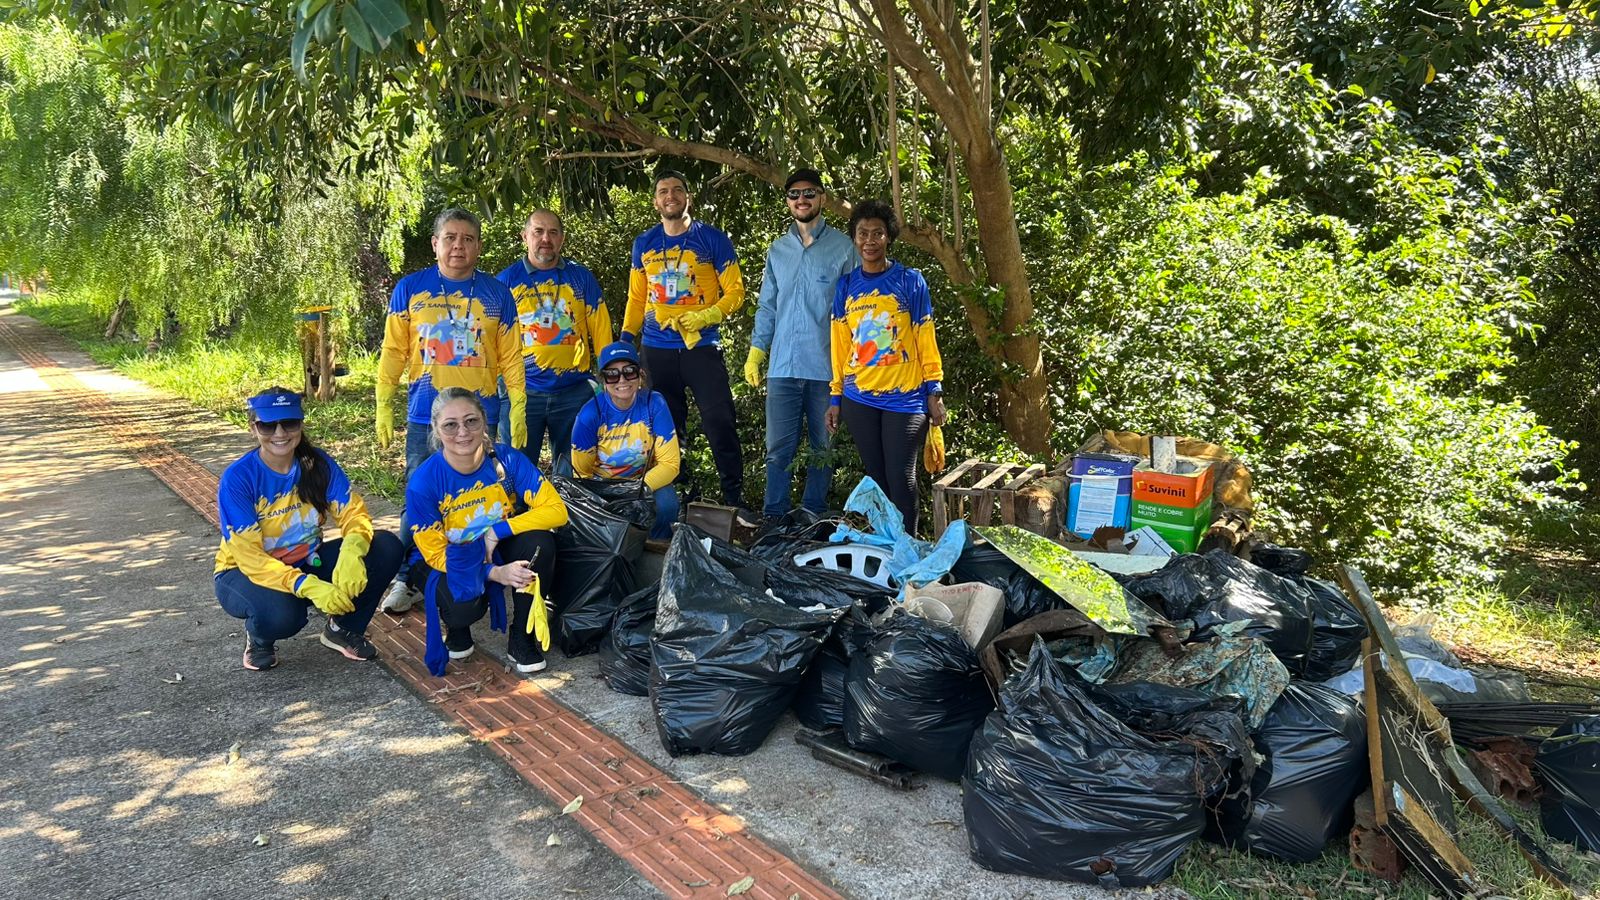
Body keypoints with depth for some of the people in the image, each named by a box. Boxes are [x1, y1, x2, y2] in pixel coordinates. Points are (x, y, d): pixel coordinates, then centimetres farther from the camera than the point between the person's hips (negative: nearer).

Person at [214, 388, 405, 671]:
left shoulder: (318, 464, -9)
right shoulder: (237, 478, -21)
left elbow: (353, 513, -15)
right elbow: (248, 555, -26)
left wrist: (351, 552, -39)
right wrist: (309, 587, -41)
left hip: (307, 562, 4)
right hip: (247, 573, -4)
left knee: (387, 547, -19)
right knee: (281, 613, -39)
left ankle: (342, 628, 3)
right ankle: (259, 637, 1)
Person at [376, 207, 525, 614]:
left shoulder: (497, 294, 4)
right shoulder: (409, 289, 3)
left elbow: (510, 357, 5)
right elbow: (393, 352, 4)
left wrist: (518, 411, 0)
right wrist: (383, 406, 0)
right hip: (425, 417, 0)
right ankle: (405, 579, 16)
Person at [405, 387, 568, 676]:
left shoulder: (507, 460, -19)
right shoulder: (422, 483, -23)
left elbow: (556, 510, -21)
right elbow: (434, 553, -19)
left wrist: (497, 532, -30)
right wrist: (495, 573, -32)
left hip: (498, 552, 3)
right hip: (448, 561, -2)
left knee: (540, 541, -29)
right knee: (465, 605, -34)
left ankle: (522, 639, -9)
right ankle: (456, 627, 8)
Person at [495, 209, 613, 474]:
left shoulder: (581, 277, 7)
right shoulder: (506, 280, 4)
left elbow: (601, 332, 6)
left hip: (575, 390, 1)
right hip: (521, 391, -1)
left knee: (570, 472, 11)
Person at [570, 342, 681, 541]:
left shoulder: (654, 405, -17)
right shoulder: (590, 414, -17)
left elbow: (669, 463, -14)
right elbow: (581, 472, -6)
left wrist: (643, 486, -34)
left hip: (647, 481, 0)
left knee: (666, 504, -32)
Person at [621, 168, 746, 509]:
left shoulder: (712, 239, 2)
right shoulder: (643, 244, 12)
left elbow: (734, 291, 0)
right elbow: (636, 298, 18)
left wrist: (705, 317, -16)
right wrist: (625, 340, 6)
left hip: (702, 346, -3)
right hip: (656, 350, 3)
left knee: (719, 423, -6)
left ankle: (735, 500, 3)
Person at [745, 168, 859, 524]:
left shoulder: (843, 248, 2)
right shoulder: (777, 250, 14)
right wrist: (755, 353, 8)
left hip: (827, 367, -3)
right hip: (783, 365, 3)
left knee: (823, 447, 7)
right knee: (778, 447, 3)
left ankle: (813, 518, 19)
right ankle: (773, 518, 12)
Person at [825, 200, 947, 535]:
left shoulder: (910, 280, 0)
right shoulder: (846, 285, 8)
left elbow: (925, 340, 0)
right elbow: (840, 346, 10)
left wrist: (934, 392, -3)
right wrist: (836, 398, 8)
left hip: (904, 396, -3)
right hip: (858, 399, 3)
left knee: (901, 480, -3)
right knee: (876, 478, 9)